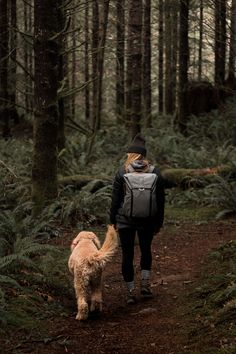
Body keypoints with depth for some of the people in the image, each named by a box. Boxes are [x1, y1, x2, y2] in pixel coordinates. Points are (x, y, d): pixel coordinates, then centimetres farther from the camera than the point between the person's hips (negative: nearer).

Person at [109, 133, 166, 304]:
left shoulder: (122, 172, -9)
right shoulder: (156, 173, -2)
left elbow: (115, 198, -5)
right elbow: (161, 200, 3)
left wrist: (113, 220, 6)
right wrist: (159, 222, 12)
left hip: (125, 220, -2)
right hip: (148, 221, 2)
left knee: (128, 255, 7)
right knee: (146, 250, 23)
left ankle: (131, 291, 8)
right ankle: (145, 284, 14)